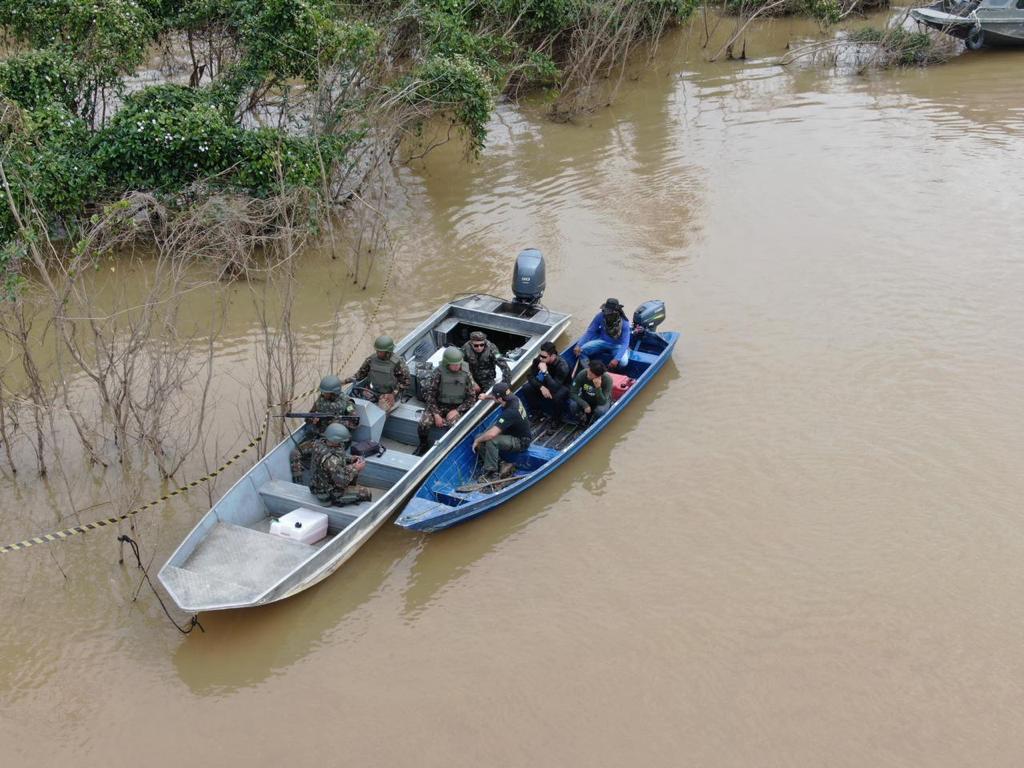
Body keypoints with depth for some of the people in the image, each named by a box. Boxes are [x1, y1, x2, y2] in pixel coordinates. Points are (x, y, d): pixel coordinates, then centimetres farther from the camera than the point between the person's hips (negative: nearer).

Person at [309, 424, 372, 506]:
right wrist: (356, 469, -19)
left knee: (353, 470, 24)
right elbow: (342, 482, -32)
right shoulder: (330, 459, -37)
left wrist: (352, 459, -2)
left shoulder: (321, 443, -11)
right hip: (330, 495, -9)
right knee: (366, 493, 1)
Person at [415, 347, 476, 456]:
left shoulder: (466, 375, -2)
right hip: (438, 406, 0)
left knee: (453, 426, -33)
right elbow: (429, 395, -4)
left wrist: (457, 411, -11)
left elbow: (471, 398, 2)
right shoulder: (439, 373, -6)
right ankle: (423, 445, 6)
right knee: (424, 424, -25)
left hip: (456, 408, 0)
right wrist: (436, 414, -13)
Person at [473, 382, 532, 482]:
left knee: (491, 441, -33)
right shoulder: (513, 398, -9)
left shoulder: (509, 413, -34)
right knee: (479, 437, -5)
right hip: (512, 433, 9)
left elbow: (492, 434, -38)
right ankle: (497, 464, 4)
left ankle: (491, 474, -23)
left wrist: (477, 441, -21)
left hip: (520, 442, -9)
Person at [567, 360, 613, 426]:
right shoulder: (582, 374, -28)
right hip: (585, 398, 2)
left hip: (602, 400, -2)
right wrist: (585, 404, -33)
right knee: (573, 404, -28)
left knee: (600, 410, -34)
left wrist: (598, 388, -48)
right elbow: (573, 393, -21)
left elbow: (602, 402, -33)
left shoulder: (607, 379, -31)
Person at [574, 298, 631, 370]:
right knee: (581, 350, -19)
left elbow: (625, 343, -28)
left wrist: (616, 359, -43)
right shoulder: (600, 316, -19)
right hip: (603, 341, 3)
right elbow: (590, 332, -11)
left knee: (623, 362, -32)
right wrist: (579, 345, -24)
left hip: (618, 345, -2)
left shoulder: (624, 323, -26)